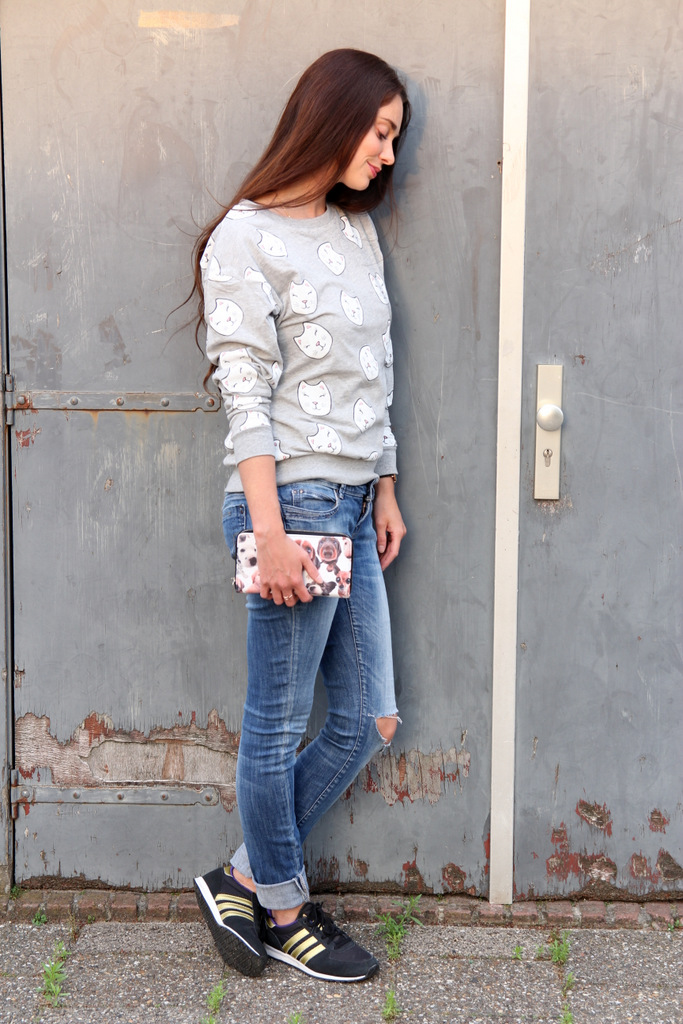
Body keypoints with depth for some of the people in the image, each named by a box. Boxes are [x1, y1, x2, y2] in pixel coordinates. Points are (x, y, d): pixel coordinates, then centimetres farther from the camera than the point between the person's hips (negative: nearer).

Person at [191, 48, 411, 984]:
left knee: (369, 722, 11)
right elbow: (246, 397, -13)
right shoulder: (246, 239, -8)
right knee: (280, 726, 5)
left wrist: (385, 491, 18)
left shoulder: (357, 230, 16)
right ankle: (284, 914, 24)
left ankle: (242, 883, 25)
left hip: (354, 504, 9)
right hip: (293, 500, -9)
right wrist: (271, 534, -17)